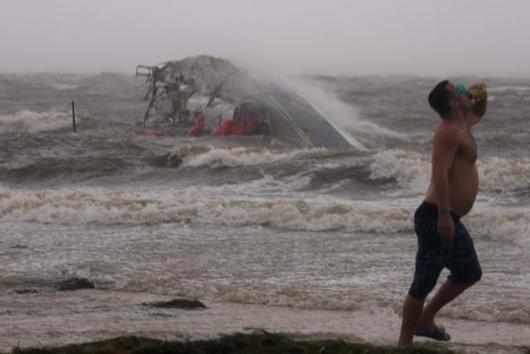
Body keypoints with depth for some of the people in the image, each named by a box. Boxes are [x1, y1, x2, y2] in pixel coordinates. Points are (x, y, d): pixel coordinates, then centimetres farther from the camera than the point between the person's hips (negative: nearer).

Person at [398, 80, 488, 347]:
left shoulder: (460, 126, 14)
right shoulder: (448, 132, -16)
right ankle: (405, 344, -1)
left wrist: (482, 97, 15)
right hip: (437, 218, -11)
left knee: (469, 273, 23)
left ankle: (425, 321, 31)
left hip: (450, 220, 11)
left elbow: (477, 114, 38)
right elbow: (439, 174, -28)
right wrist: (444, 215, -33)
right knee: (424, 283, -7)